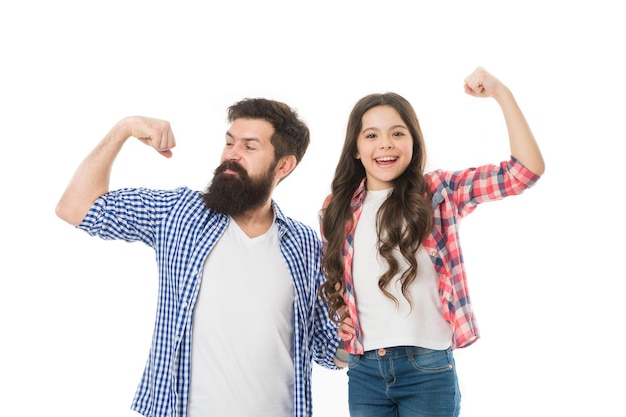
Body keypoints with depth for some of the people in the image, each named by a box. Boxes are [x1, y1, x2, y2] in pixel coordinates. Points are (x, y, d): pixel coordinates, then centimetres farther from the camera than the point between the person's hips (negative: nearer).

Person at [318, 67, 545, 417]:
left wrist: (502, 94, -18)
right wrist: (339, 314, 2)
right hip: (364, 370, 3)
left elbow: (527, 170, -12)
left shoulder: (438, 193, -4)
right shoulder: (338, 209, 5)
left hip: (428, 370, -3)